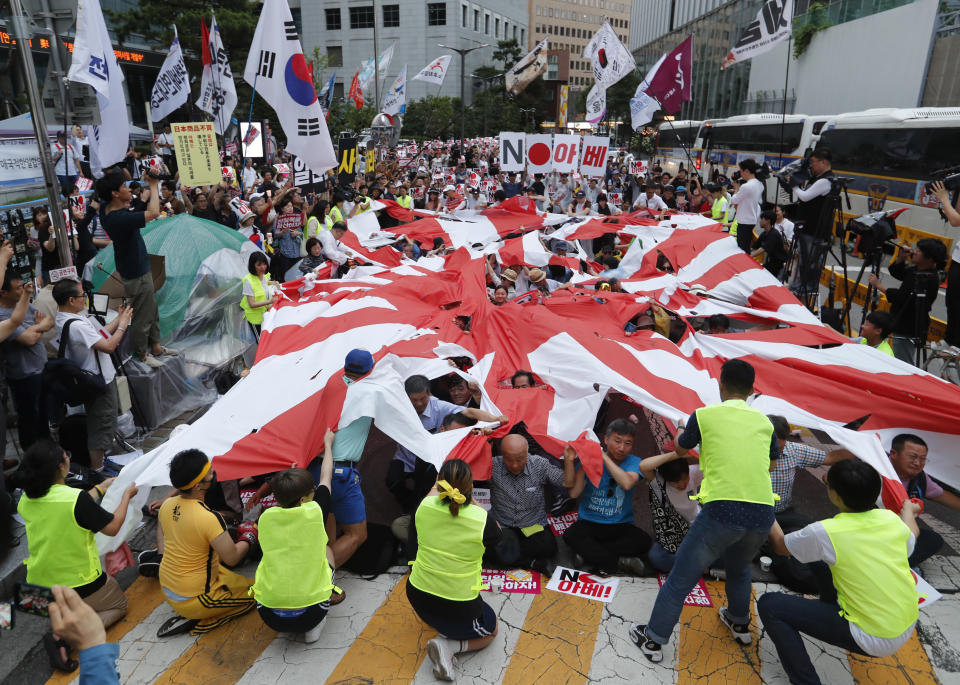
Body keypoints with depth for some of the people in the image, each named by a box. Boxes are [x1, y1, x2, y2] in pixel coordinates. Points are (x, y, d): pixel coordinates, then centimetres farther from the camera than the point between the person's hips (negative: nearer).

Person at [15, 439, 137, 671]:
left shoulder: (25, 501, -7)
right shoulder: (76, 499, -28)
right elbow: (112, 527, -16)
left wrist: (99, 489, 21)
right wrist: (126, 496, -2)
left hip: (39, 587, 6)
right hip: (79, 586, -6)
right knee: (119, 604, 21)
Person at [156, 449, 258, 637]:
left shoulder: (167, 505, -7)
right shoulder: (209, 518, -30)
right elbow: (232, 558, -21)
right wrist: (249, 537, -3)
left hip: (166, 590, 8)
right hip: (193, 600, -8)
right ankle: (197, 624, -3)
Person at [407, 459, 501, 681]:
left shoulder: (425, 507, -14)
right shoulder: (481, 520, -23)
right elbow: (496, 534, 1)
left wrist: (438, 486, 29)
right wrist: (472, 502, 5)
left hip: (417, 596, 5)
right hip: (459, 609, -5)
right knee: (491, 631, 25)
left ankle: (444, 630, 17)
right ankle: (449, 645, 1)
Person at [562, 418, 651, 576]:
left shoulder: (634, 462, -4)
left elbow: (627, 483, -27)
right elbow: (573, 493, -11)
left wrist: (603, 456, -25)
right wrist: (569, 460, -22)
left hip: (621, 526, 0)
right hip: (589, 523, 0)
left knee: (643, 541, -28)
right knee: (571, 535, -30)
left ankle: (592, 555, -20)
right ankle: (618, 562, -23)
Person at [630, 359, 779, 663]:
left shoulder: (705, 415, 3)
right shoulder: (764, 421, 13)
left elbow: (680, 450, 21)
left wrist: (680, 432, 43)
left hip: (722, 510, -5)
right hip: (762, 514, 5)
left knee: (681, 578, 10)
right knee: (738, 567, 34)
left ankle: (653, 639, 19)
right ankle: (740, 623, 51)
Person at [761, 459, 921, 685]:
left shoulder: (825, 533, -21)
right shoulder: (891, 518, -6)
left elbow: (780, 544, -2)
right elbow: (911, 538, 21)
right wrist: (908, 510, 41)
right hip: (908, 626, 7)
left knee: (769, 605, -6)